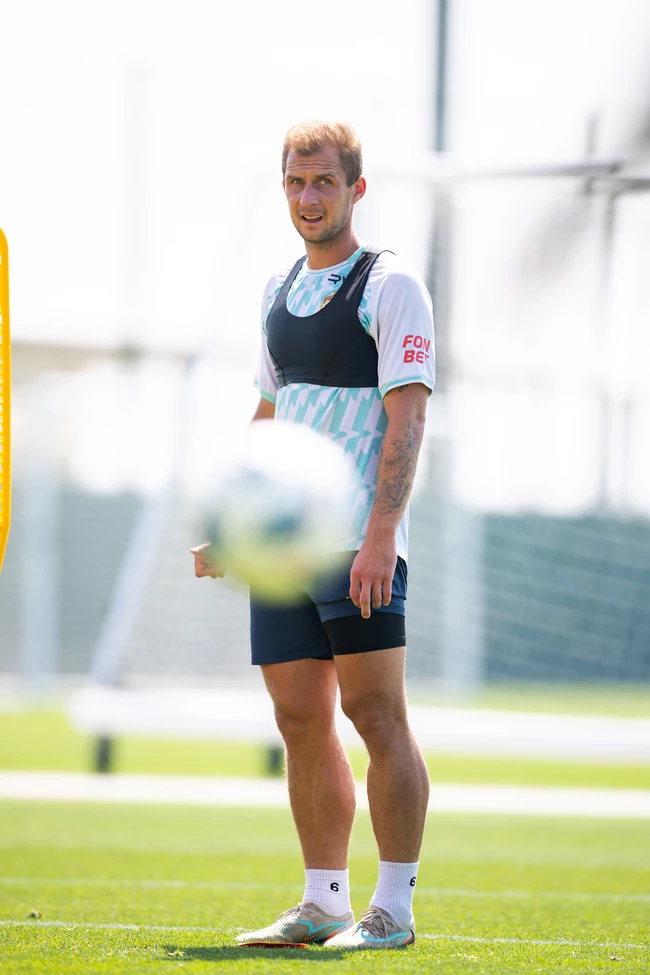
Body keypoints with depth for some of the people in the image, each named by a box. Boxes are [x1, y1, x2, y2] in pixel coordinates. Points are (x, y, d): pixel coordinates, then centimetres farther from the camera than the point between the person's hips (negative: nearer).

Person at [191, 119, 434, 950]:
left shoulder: (390, 287, -6)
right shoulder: (279, 291, 16)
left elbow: (406, 419, -13)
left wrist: (379, 533, -22)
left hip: (358, 543, -7)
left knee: (375, 715, -7)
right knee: (301, 721, 7)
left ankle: (393, 909, -3)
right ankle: (324, 904, 13)